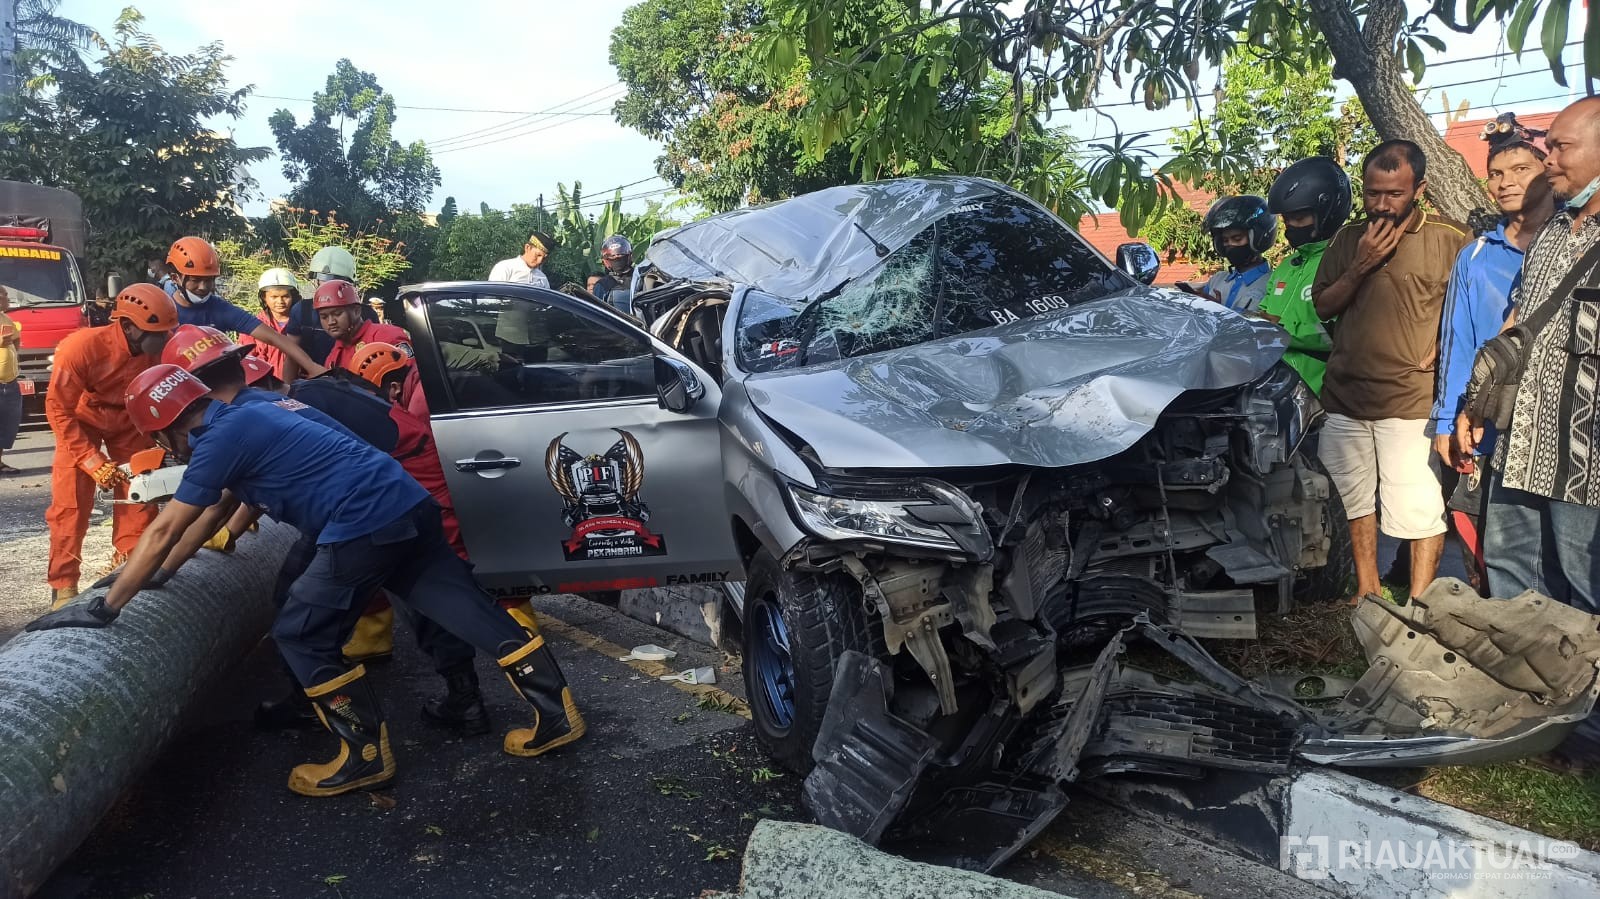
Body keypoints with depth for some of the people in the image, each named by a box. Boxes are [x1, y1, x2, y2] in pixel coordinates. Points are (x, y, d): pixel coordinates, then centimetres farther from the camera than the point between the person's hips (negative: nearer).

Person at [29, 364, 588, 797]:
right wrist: (163, 571, 43)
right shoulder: (246, 419, 25)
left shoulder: (221, 438, -3)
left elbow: (164, 531, -3)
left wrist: (105, 607, 4)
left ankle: (365, 755, 10)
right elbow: (227, 501, 37)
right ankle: (556, 713, 16)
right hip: (408, 505, 9)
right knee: (467, 610, 12)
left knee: (300, 634, 6)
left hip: (366, 525, -9)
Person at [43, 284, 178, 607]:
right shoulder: (81, 348, -34)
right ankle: (63, 586, 3)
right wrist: (93, 461, -28)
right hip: (82, 422, -3)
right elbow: (59, 411, -25)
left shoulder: (161, 351, -26)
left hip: (130, 423, 3)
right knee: (70, 504, -6)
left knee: (140, 498, -1)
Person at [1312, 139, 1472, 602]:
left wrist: (1443, 348, -14)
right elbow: (1323, 306, 7)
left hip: (1411, 399, -5)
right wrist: (1360, 266, -7)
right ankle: (1367, 591, 27)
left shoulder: (1450, 240, -4)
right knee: (1354, 497, 13)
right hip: (1346, 394, 5)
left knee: (1419, 507, -8)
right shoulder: (1349, 238, 11)